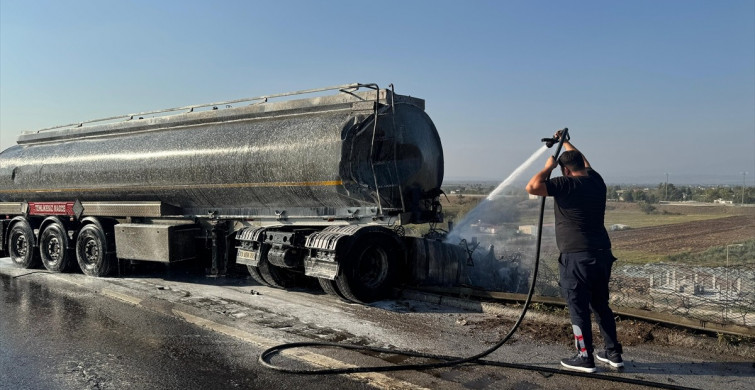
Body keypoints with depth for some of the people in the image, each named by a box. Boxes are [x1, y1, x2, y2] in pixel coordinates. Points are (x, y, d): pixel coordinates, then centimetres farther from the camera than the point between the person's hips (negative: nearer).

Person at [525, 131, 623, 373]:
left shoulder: (567, 184, -12)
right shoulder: (597, 181, 10)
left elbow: (532, 187, -19)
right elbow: (583, 162, 30)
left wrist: (549, 167, -4)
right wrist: (565, 142, 41)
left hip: (577, 258, -7)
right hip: (602, 254, 8)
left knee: (579, 308, 3)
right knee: (601, 305, 18)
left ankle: (585, 358, 10)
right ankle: (613, 353, 26)